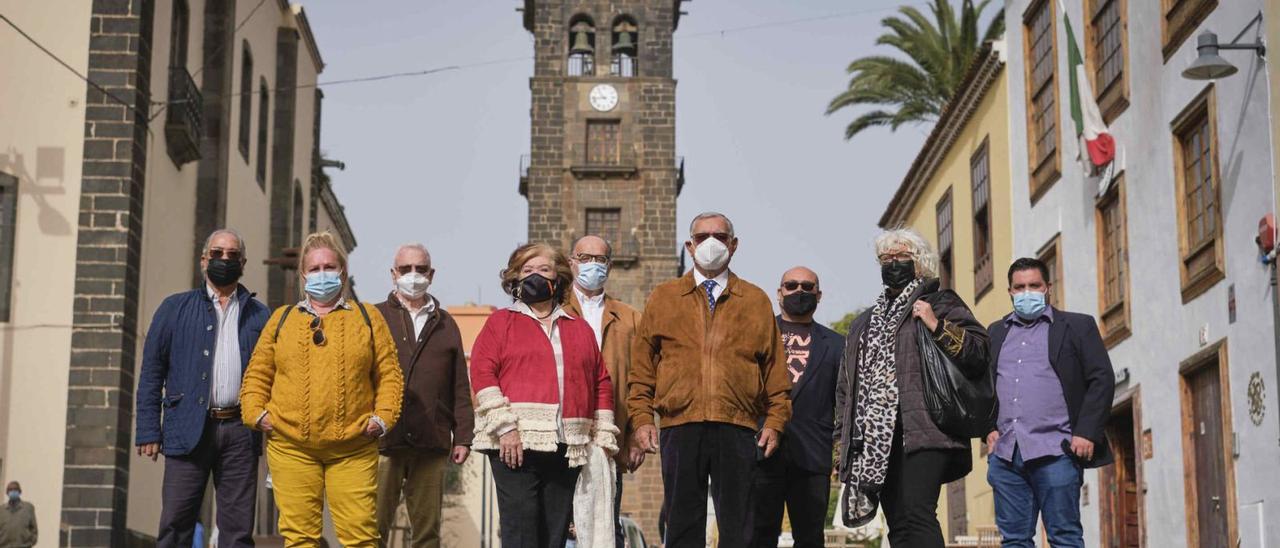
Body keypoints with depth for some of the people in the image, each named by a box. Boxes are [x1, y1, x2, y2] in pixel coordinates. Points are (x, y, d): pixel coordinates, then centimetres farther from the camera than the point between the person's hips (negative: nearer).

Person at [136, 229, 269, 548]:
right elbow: (151, 373, 7)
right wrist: (149, 431, -2)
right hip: (189, 431, -1)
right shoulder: (175, 309, 11)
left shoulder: (259, 315, 13)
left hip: (240, 433, 1)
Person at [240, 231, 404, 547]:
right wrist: (256, 412, 1)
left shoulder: (368, 318, 12)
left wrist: (383, 416, -3)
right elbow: (257, 373, 16)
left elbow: (389, 374, 10)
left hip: (353, 449, -1)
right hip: (291, 447, 1)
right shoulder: (282, 319, 15)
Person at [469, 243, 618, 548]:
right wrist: (504, 427, -13)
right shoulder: (500, 322, 10)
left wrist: (603, 438, 11)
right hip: (515, 444, -4)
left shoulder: (581, 329, 21)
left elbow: (602, 384, 20)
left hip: (567, 450, 4)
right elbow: (482, 372, -2)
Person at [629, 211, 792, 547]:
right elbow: (642, 366, 10)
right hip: (680, 428, 0)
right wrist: (641, 419, 0)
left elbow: (775, 368, 11)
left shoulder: (756, 301, 14)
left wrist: (775, 421, 1)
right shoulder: (663, 298, 13)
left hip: (737, 431, 0)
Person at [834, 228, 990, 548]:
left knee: (916, 513, -21)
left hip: (922, 433, -6)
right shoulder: (863, 324, 27)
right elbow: (845, 386, 26)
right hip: (877, 437, 6)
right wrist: (844, 440, 18)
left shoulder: (941, 305, 10)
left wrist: (937, 326, -12)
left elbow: (979, 353, -2)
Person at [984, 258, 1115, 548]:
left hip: (1054, 451, -4)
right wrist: (988, 428, 5)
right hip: (1005, 453, 4)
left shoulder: (1077, 326, 7)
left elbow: (1102, 380, 0)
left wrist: (1087, 434, -9)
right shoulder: (996, 332, 20)